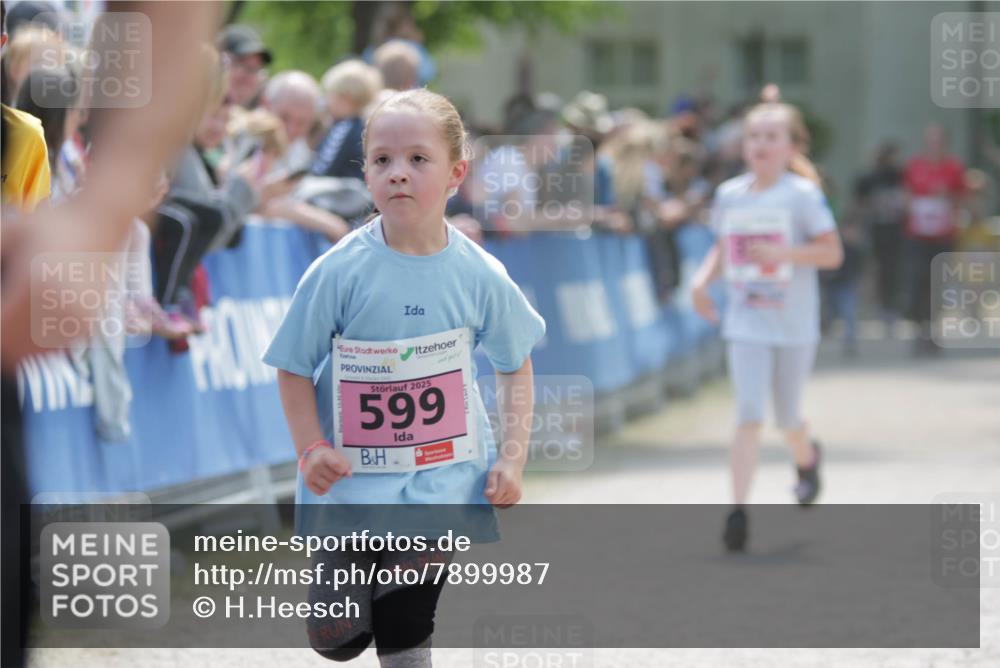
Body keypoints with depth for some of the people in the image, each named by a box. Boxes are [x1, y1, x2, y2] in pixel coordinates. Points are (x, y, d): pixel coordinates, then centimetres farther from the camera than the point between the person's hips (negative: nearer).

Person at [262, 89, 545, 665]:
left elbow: (516, 365, 6)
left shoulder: (480, 275, -7)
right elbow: (294, 366, -5)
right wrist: (311, 449, -17)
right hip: (353, 482, -1)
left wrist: (512, 457, -3)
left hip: (442, 482, 1)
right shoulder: (339, 272, -13)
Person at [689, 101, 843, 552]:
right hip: (746, 323, 2)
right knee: (748, 414, -11)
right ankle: (739, 509, -13)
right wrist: (703, 278, -1)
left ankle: (806, 460, 47)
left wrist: (783, 252, -23)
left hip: (794, 324, -2)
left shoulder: (802, 195, -8)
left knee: (787, 417, 11)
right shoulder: (730, 195, 4)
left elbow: (832, 253, -10)